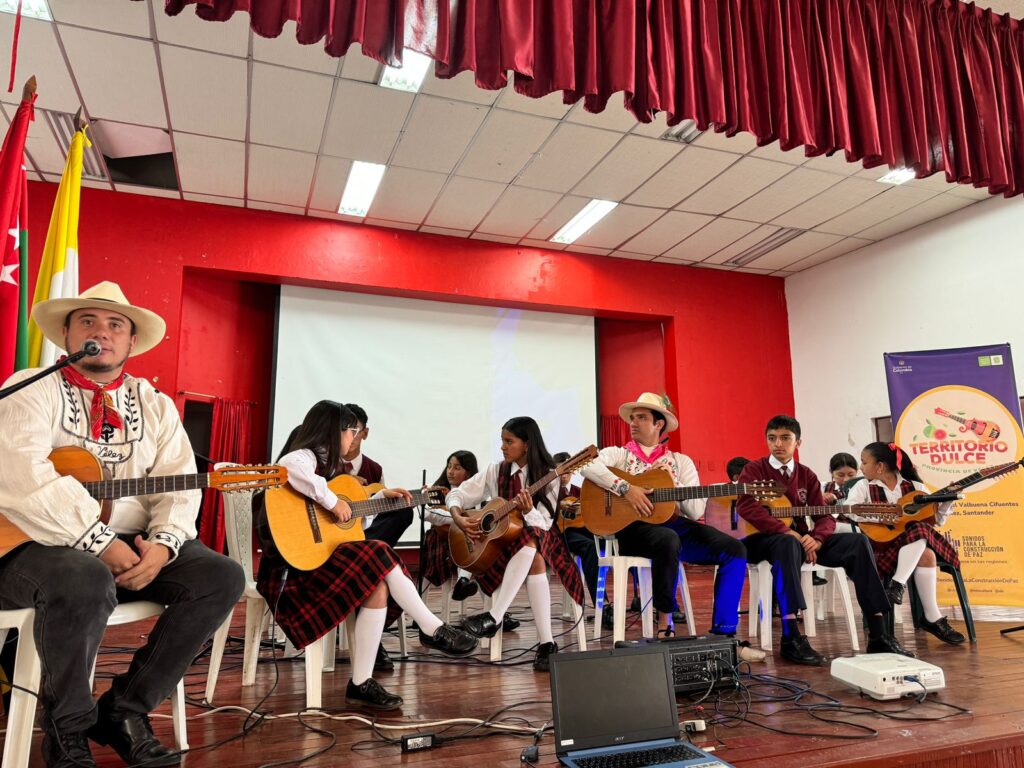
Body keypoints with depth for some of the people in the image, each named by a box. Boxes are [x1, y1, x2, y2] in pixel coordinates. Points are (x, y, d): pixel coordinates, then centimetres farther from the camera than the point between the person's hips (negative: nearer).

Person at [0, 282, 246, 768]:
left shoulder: (155, 406, 12)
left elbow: (180, 486, 2)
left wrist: (161, 545, -17)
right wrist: (103, 545, -24)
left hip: (133, 547, 5)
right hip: (39, 546, -5)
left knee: (222, 577, -13)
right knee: (86, 581, -37)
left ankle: (126, 709, -2)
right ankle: (67, 728, -9)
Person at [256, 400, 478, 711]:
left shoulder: (326, 463, 19)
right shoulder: (307, 456, -10)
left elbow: (350, 514, 22)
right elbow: (286, 467, -36)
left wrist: (382, 497, 20)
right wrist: (331, 500, -29)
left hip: (315, 557, 9)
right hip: (290, 566, -9)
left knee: (378, 585, -14)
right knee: (378, 560, -21)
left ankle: (361, 684, -8)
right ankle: (434, 630, -7)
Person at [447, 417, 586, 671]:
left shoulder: (548, 476, -3)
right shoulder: (495, 472, 3)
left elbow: (544, 524, -10)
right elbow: (457, 494, 6)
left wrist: (528, 511, -31)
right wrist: (458, 518, -14)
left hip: (537, 537, -1)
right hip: (497, 541, 1)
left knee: (531, 542, -38)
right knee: (534, 560, -33)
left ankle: (494, 617, -37)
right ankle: (546, 643, -33)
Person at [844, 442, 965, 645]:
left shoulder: (915, 487, 12)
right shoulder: (863, 487, 5)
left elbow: (938, 519, 12)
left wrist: (949, 499, -5)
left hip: (914, 544, 3)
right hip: (881, 545, -3)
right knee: (925, 555, -30)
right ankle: (933, 618, -24)